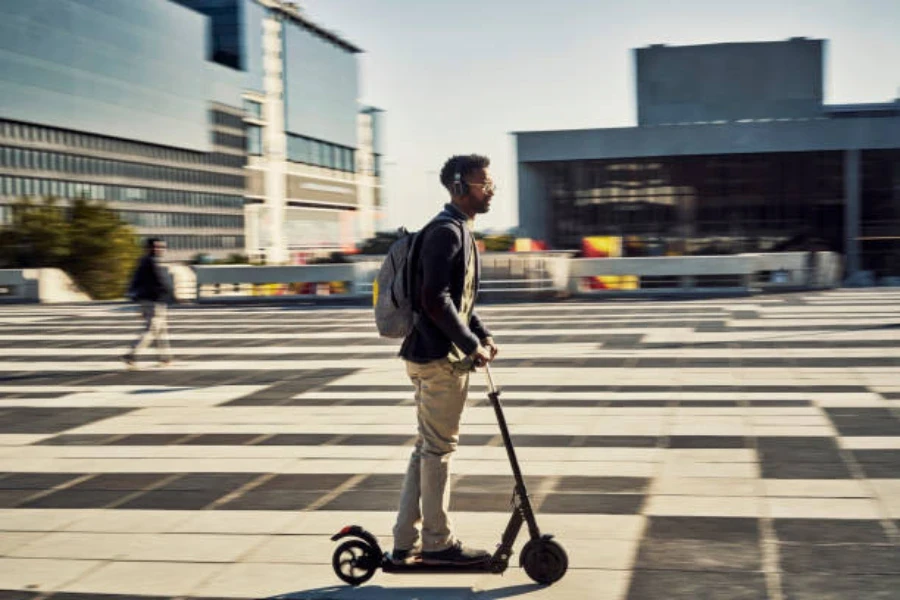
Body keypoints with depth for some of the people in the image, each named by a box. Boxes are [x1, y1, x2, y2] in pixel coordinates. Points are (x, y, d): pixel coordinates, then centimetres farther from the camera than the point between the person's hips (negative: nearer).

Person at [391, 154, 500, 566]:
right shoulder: (446, 231, -16)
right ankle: (437, 543, 11)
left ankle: (406, 542, 21)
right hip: (441, 359, -10)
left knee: (427, 447, 14)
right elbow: (435, 300, -23)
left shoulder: (460, 231, 17)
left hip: (437, 357, 10)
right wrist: (471, 345, -17)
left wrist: (482, 334, 12)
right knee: (438, 448, 0)